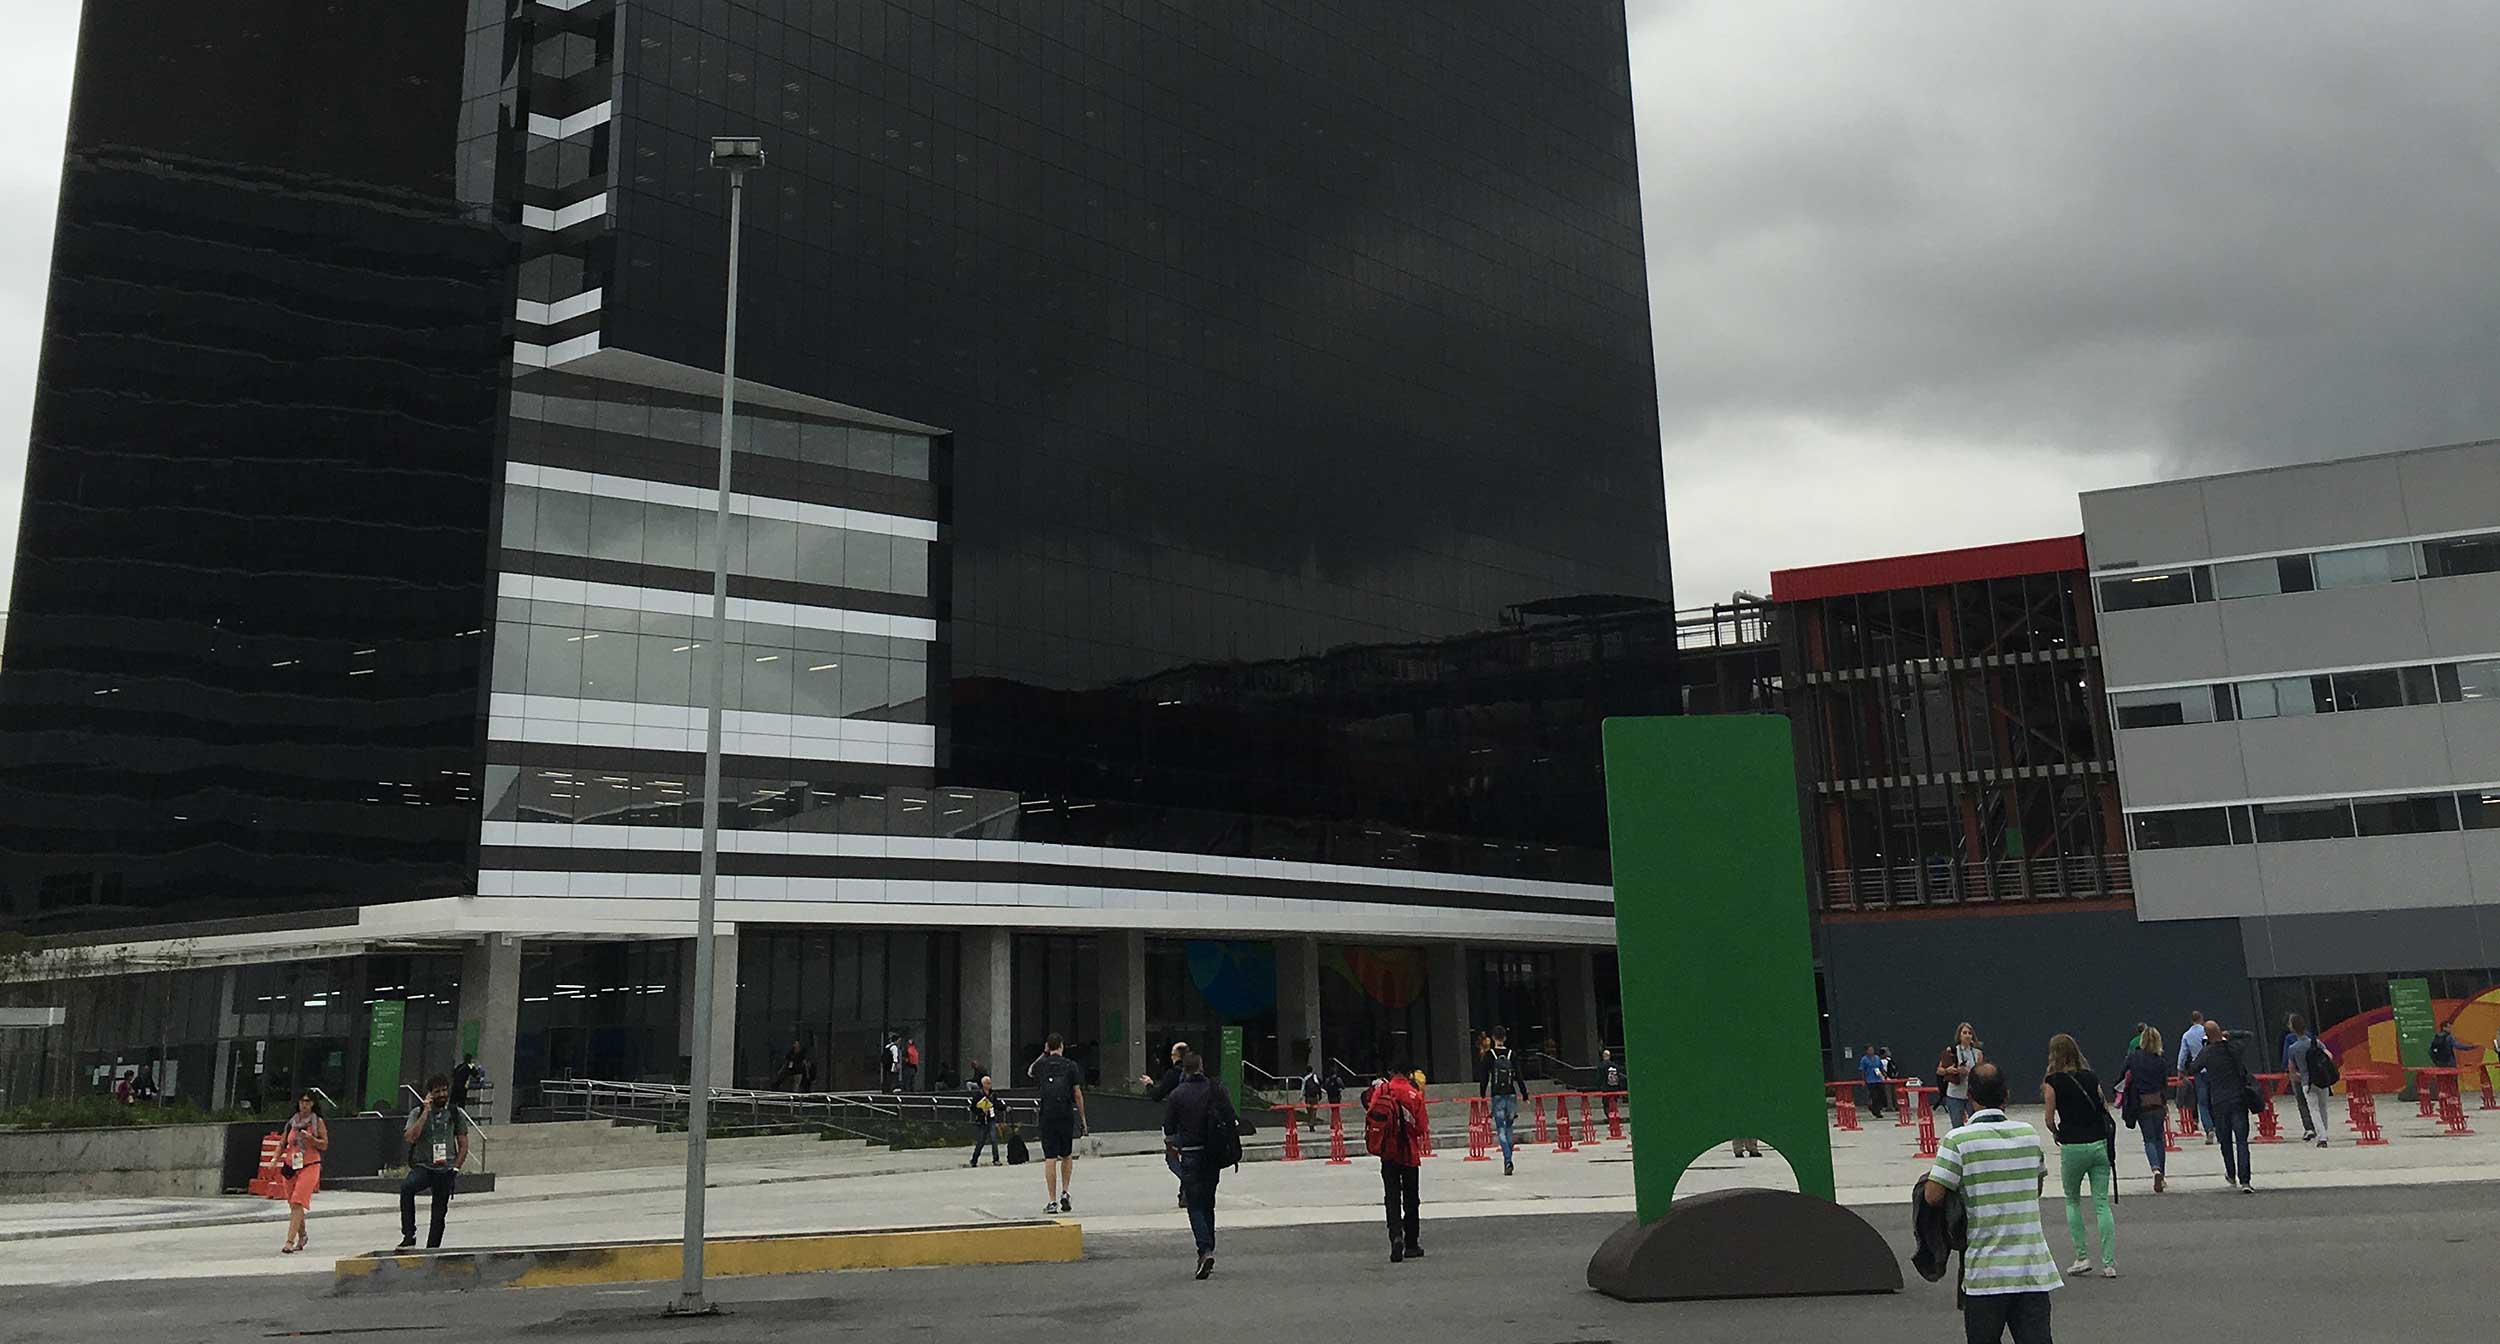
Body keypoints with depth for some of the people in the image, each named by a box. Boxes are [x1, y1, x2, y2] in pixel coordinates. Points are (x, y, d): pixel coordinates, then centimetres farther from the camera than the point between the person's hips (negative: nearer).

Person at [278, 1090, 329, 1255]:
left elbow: (324, 1146, -1)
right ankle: (301, 1237, 32)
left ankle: (289, 1242, -21)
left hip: (309, 1167, -5)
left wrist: (311, 1138, -17)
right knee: (294, 1205, 12)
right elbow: (282, 1144, 14)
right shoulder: (291, 1122, 10)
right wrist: (276, 1159, -2)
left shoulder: (318, 1122, 0)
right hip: (291, 1167, 5)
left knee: (298, 1204, -16)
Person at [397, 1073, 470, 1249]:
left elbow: (464, 1146, 10)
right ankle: (409, 1235, -27)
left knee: (439, 1213, 2)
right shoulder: (418, 1113, 2)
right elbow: (410, 1138, -16)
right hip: (423, 1167, -2)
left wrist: (455, 1168, -2)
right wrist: (426, 1112, -16)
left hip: (446, 1170, 2)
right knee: (406, 1187, -32)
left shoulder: (455, 1115, 7)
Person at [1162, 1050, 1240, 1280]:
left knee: (1195, 1205, -2)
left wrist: (1171, 1152, 13)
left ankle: (1206, 1251, -19)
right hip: (1214, 1156, 3)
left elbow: (1169, 1131, -3)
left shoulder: (1176, 1095, -6)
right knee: (1208, 1204, 16)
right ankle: (1207, 1251, 20)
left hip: (1190, 1155, -3)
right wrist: (1232, 1149, 15)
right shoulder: (1216, 1090, 2)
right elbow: (1233, 1121, 3)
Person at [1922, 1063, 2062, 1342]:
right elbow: (2038, 1188, 19)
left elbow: (1933, 1195, -14)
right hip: (2033, 1267, 4)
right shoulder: (2029, 1134, 5)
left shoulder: (1958, 1140, -12)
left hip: (1986, 1271, -4)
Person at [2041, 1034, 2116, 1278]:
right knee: (2102, 1204, 5)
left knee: (2072, 1201, 16)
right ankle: (2109, 1263, 2)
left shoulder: (2053, 1081, -6)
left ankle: (2082, 1257, 11)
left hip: (2072, 1148, -3)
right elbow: (2104, 1108, 9)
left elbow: (2048, 1118, -6)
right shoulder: (2091, 1076, 7)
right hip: (2099, 1144, 3)